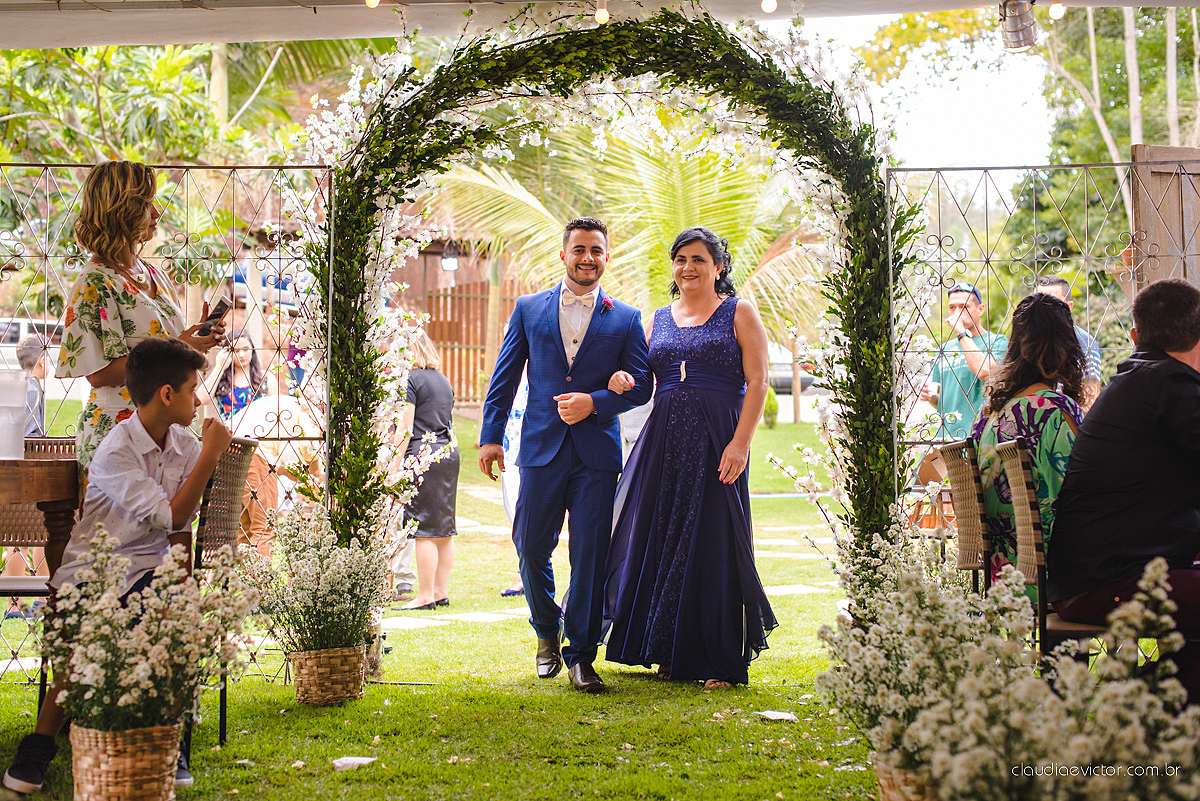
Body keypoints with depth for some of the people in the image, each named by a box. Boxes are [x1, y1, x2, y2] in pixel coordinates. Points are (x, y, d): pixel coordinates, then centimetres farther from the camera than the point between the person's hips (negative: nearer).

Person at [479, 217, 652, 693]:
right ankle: (547, 636, 26)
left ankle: (580, 657, 5)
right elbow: (503, 379, 9)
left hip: (598, 454, -1)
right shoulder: (528, 310, 10)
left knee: (590, 556, -3)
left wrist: (594, 402, -12)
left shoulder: (625, 319, 8)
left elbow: (641, 386, 4)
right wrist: (491, 436, 2)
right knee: (531, 547, 2)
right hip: (541, 448, 1)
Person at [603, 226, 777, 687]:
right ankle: (670, 652, 16)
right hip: (663, 440, 4)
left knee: (711, 542, -4)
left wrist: (740, 443, -15)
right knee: (660, 540, 4)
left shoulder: (739, 313, 3)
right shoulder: (659, 319, 16)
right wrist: (621, 380, -8)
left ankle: (721, 661, 4)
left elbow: (757, 382, -4)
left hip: (716, 441, -4)